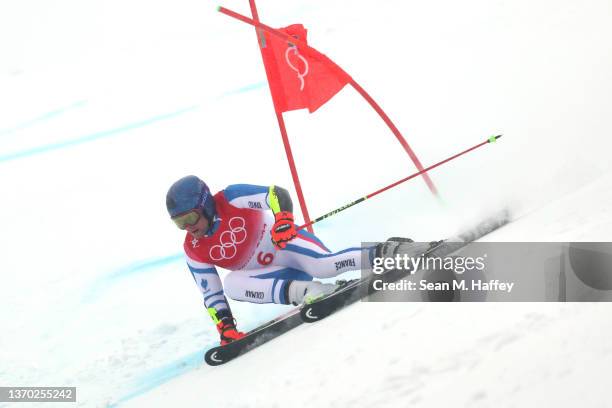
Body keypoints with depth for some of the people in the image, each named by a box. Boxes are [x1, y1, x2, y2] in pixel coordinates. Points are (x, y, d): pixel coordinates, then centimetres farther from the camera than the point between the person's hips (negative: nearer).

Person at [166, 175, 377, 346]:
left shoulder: (231, 199, -18)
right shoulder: (193, 251, -5)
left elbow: (278, 194, -24)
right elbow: (211, 294, 0)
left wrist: (284, 219, -44)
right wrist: (226, 328, -11)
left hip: (286, 241, -4)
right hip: (265, 274, 5)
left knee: (324, 265, -33)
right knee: (230, 284, -24)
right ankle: (306, 291, -33)